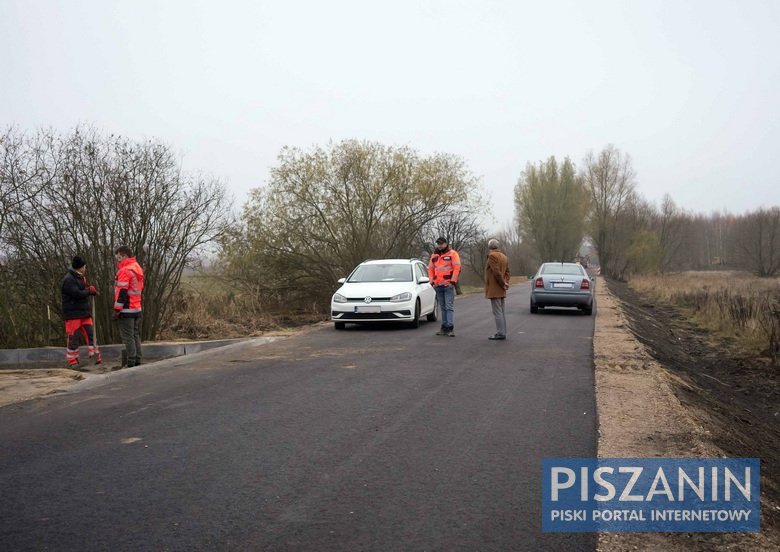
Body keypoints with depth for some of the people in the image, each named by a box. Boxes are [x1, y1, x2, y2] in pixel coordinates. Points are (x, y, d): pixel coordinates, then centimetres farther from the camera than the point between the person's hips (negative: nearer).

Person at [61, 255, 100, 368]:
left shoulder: (80, 278, 16)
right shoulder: (68, 279, -14)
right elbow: (76, 293, -22)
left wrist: (90, 289, 0)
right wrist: (89, 291, -9)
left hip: (84, 312, 9)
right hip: (72, 313, -9)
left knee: (90, 333, 5)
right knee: (73, 337, -3)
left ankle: (95, 356, 9)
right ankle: (72, 361, 4)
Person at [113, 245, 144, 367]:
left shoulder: (125, 271, -14)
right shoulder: (138, 269, 14)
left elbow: (122, 292, -18)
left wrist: (116, 310, -16)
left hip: (126, 311, -9)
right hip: (137, 309, 9)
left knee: (128, 338, -6)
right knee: (136, 336, 13)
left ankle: (131, 363, -6)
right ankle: (137, 361, 15)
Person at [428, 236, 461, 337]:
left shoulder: (452, 254, -2)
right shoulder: (434, 255, 15)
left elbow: (457, 268, -9)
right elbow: (430, 269, 17)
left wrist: (452, 281, -13)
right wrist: (432, 282, 7)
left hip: (448, 285, -5)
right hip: (438, 286, 6)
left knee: (449, 307, -9)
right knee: (442, 308, 10)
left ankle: (451, 328, -11)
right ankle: (444, 328, 14)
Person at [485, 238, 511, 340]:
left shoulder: (492, 256, -13)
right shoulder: (504, 256, 16)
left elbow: (496, 272, -19)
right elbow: (507, 272, 15)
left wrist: (503, 283, -11)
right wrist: (505, 282, 2)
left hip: (494, 289, -9)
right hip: (501, 290, 9)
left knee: (497, 312, -8)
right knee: (501, 312, 13)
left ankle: (500, 333, -8)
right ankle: (502, 332, 15)